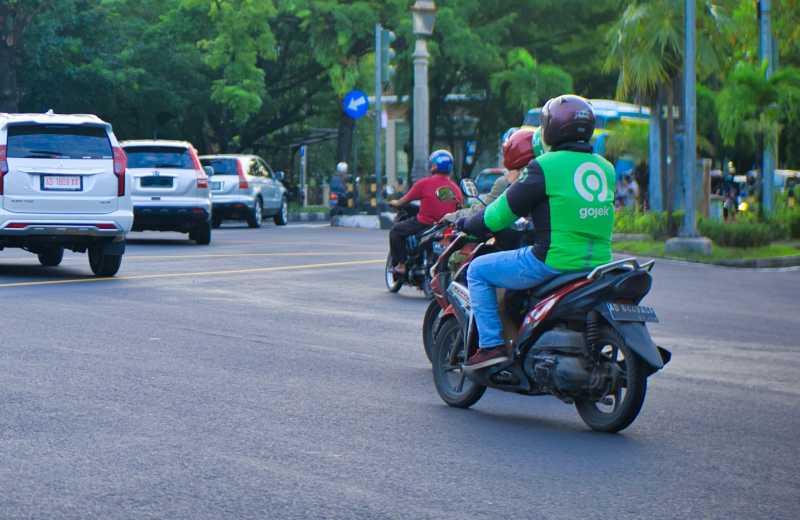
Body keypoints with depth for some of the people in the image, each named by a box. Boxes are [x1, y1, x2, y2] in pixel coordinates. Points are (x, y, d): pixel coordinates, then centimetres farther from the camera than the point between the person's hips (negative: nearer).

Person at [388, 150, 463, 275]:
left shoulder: (424, 183, -6)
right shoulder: (456, 188, 5)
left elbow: (404, 201, 2)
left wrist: (395, 203, 23)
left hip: (424, 224, -5)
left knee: (396, 231, 14)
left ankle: (400, 265, 6)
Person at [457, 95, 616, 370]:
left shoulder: (546, 166, -9)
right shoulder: (606, 168, 11)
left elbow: (505, 209, -4)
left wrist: (467, 224, 14)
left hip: (555, 261, -7)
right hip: (598, 263, 8)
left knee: (478, 270, 10)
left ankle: (491, 344, 2)